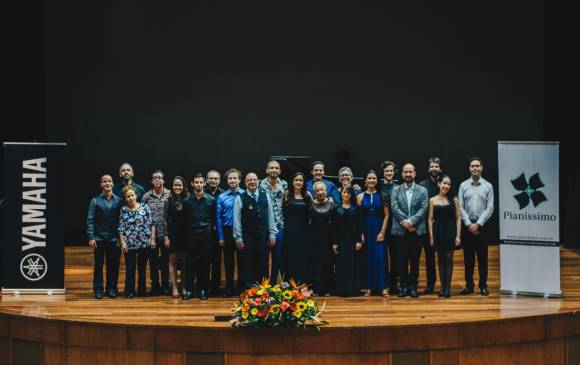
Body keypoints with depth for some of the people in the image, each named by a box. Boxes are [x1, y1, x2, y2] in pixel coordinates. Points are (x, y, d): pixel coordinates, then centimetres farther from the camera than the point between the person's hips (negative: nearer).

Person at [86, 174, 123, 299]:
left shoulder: (119, 201, 4)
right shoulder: (95, 201, 1)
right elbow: (90, 220, -1)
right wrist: (91, 237, -8)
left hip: (114, 238, 1)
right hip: (99, 238, -1)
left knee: (113, 265, 5)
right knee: (98, 265, 3)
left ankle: (111, 289, 15)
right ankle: (98, 290, 9)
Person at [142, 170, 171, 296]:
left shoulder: (170, 194, -2)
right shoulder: (146, 196, 3)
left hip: (166, 233, -1)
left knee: (166, 261, 4)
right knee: (153, 261, 7)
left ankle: (165, 286, 14)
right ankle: (155, 286, 16)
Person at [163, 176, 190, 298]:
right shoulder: (169, 200, -3)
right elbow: (165, 219, -1)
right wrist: (166, 236, -5)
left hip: (185, 233, 1)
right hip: (172, 233, -1)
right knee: (173, 261, 3)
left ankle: (184, 287, 14)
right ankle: (174, 288, 6)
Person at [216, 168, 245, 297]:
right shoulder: (222, 197, 2)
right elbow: (218, 217, 2)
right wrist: (220, 237, -2)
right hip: (227, 232, 2)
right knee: (228, 262, 8)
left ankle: (242, 287, 16)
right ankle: (229, 288, 17)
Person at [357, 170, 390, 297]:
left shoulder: (381, 196, 2)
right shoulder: (360, 197, 4)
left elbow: (386, 215, 1)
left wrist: (382, 232, -7)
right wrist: (360, 234, -4)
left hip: (379, 230, -1)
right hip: (366, 230, 1)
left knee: (380, 257, -8)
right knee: (368, 258, 2)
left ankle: (383, 287, -7)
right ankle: (369, 287, 7)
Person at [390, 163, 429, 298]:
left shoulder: (422, 191, 6)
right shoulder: (396, 190, 7)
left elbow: (424, 208, -4)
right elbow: (394, 207, -4)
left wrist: (411, 221, -16)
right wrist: (406, 223, -13)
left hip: (417, 230, 0)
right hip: (400, 230, 0)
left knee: (415, 260, 2)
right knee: (402, 260, 3)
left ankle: (413, 286, 9)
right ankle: (403, 286, 9)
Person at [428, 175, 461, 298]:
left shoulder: (453, 200, 1)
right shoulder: (433, 200, 3)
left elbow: (458, 218, 1)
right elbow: (430, 219, 3)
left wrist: (458, 235, -5)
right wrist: (431, 237, -2)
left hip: (450, 231, -1)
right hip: (438, 231, 1)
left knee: (449, 258, -2)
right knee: (441, 259, 5)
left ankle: (448, 286, 1)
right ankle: (442, 286, 10)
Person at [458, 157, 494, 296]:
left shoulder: (487, 186, 1)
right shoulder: (463, 186, 4)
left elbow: (490, 208, -3)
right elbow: (460, 207, 1)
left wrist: (478, 224, -10)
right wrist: (469, 224, -8)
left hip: (481, 225, -1)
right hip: (467, 225, 1)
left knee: (482, 257, 1)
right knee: (468, 257, 4)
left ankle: (483, 285, 7)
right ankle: (469, 285, 10)